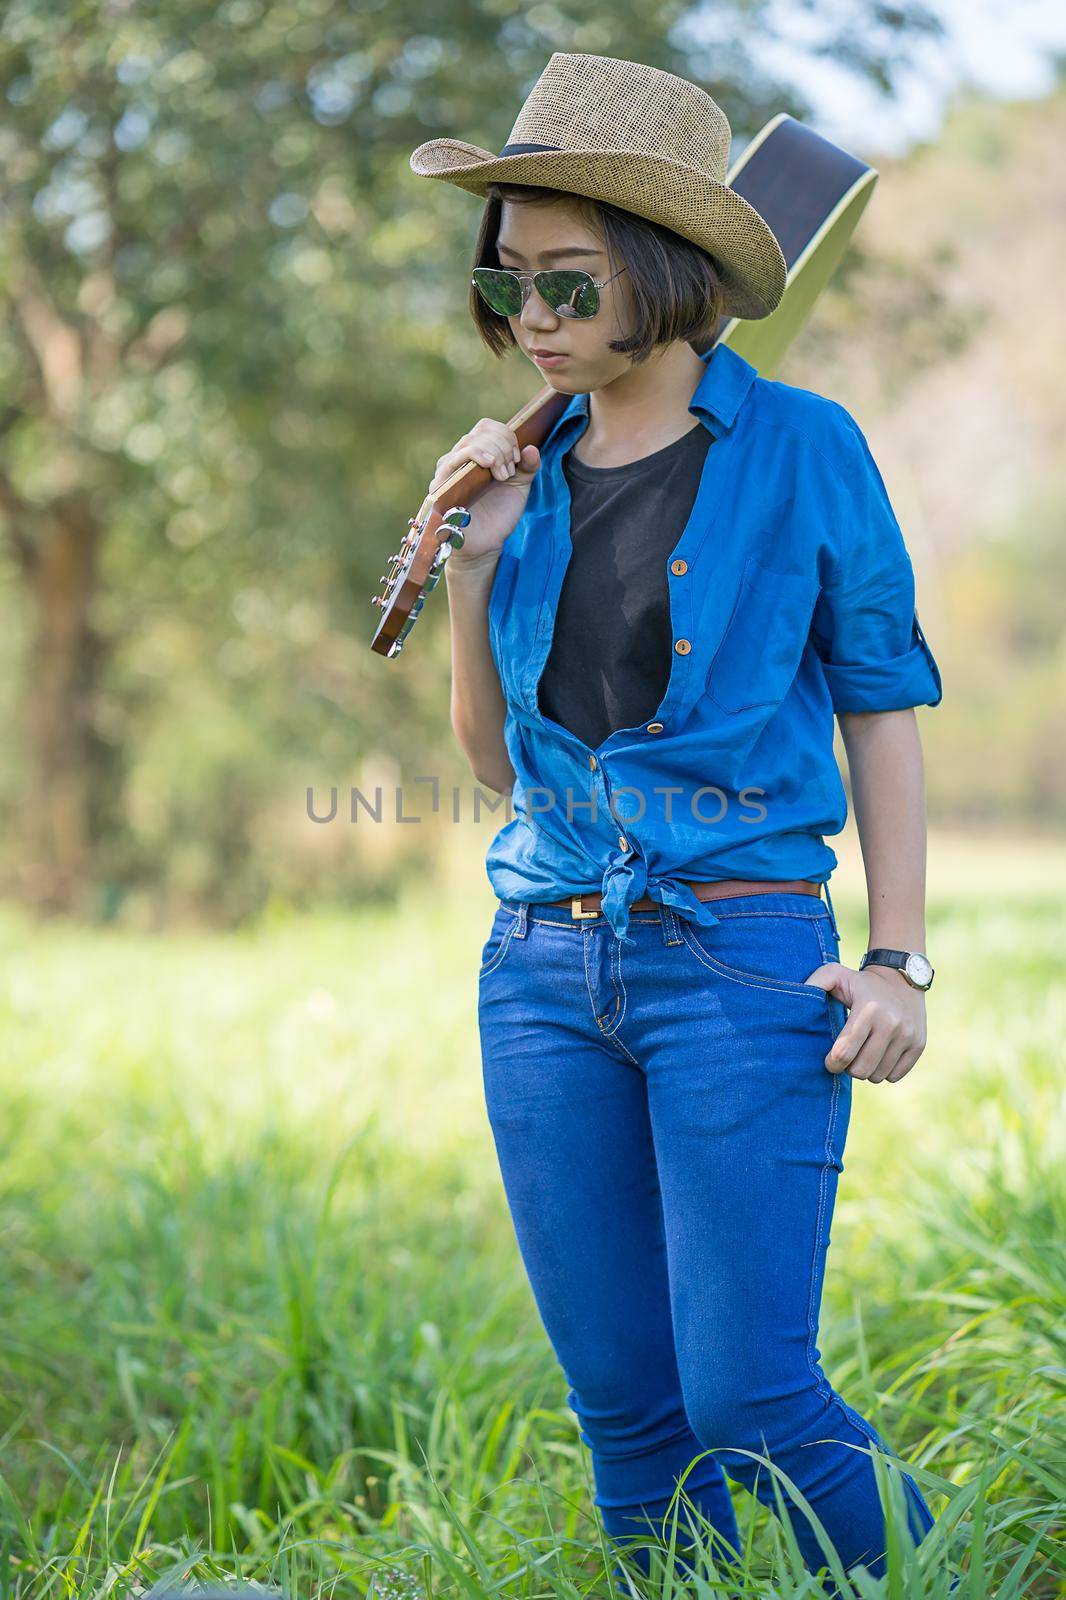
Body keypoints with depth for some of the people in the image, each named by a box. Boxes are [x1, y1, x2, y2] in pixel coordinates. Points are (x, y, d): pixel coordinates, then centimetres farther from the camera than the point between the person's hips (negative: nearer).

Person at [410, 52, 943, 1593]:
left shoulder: (802, 450, -2)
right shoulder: (535, 472, 10)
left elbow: (882, 708, 2)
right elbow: (495, 758, 14)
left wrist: (899, 958, -6)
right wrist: (474, 566, 0)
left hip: (741, 957, -5)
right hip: (544, 959, 5)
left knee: (752, 1404, -8)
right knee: (624, 1407, 8)